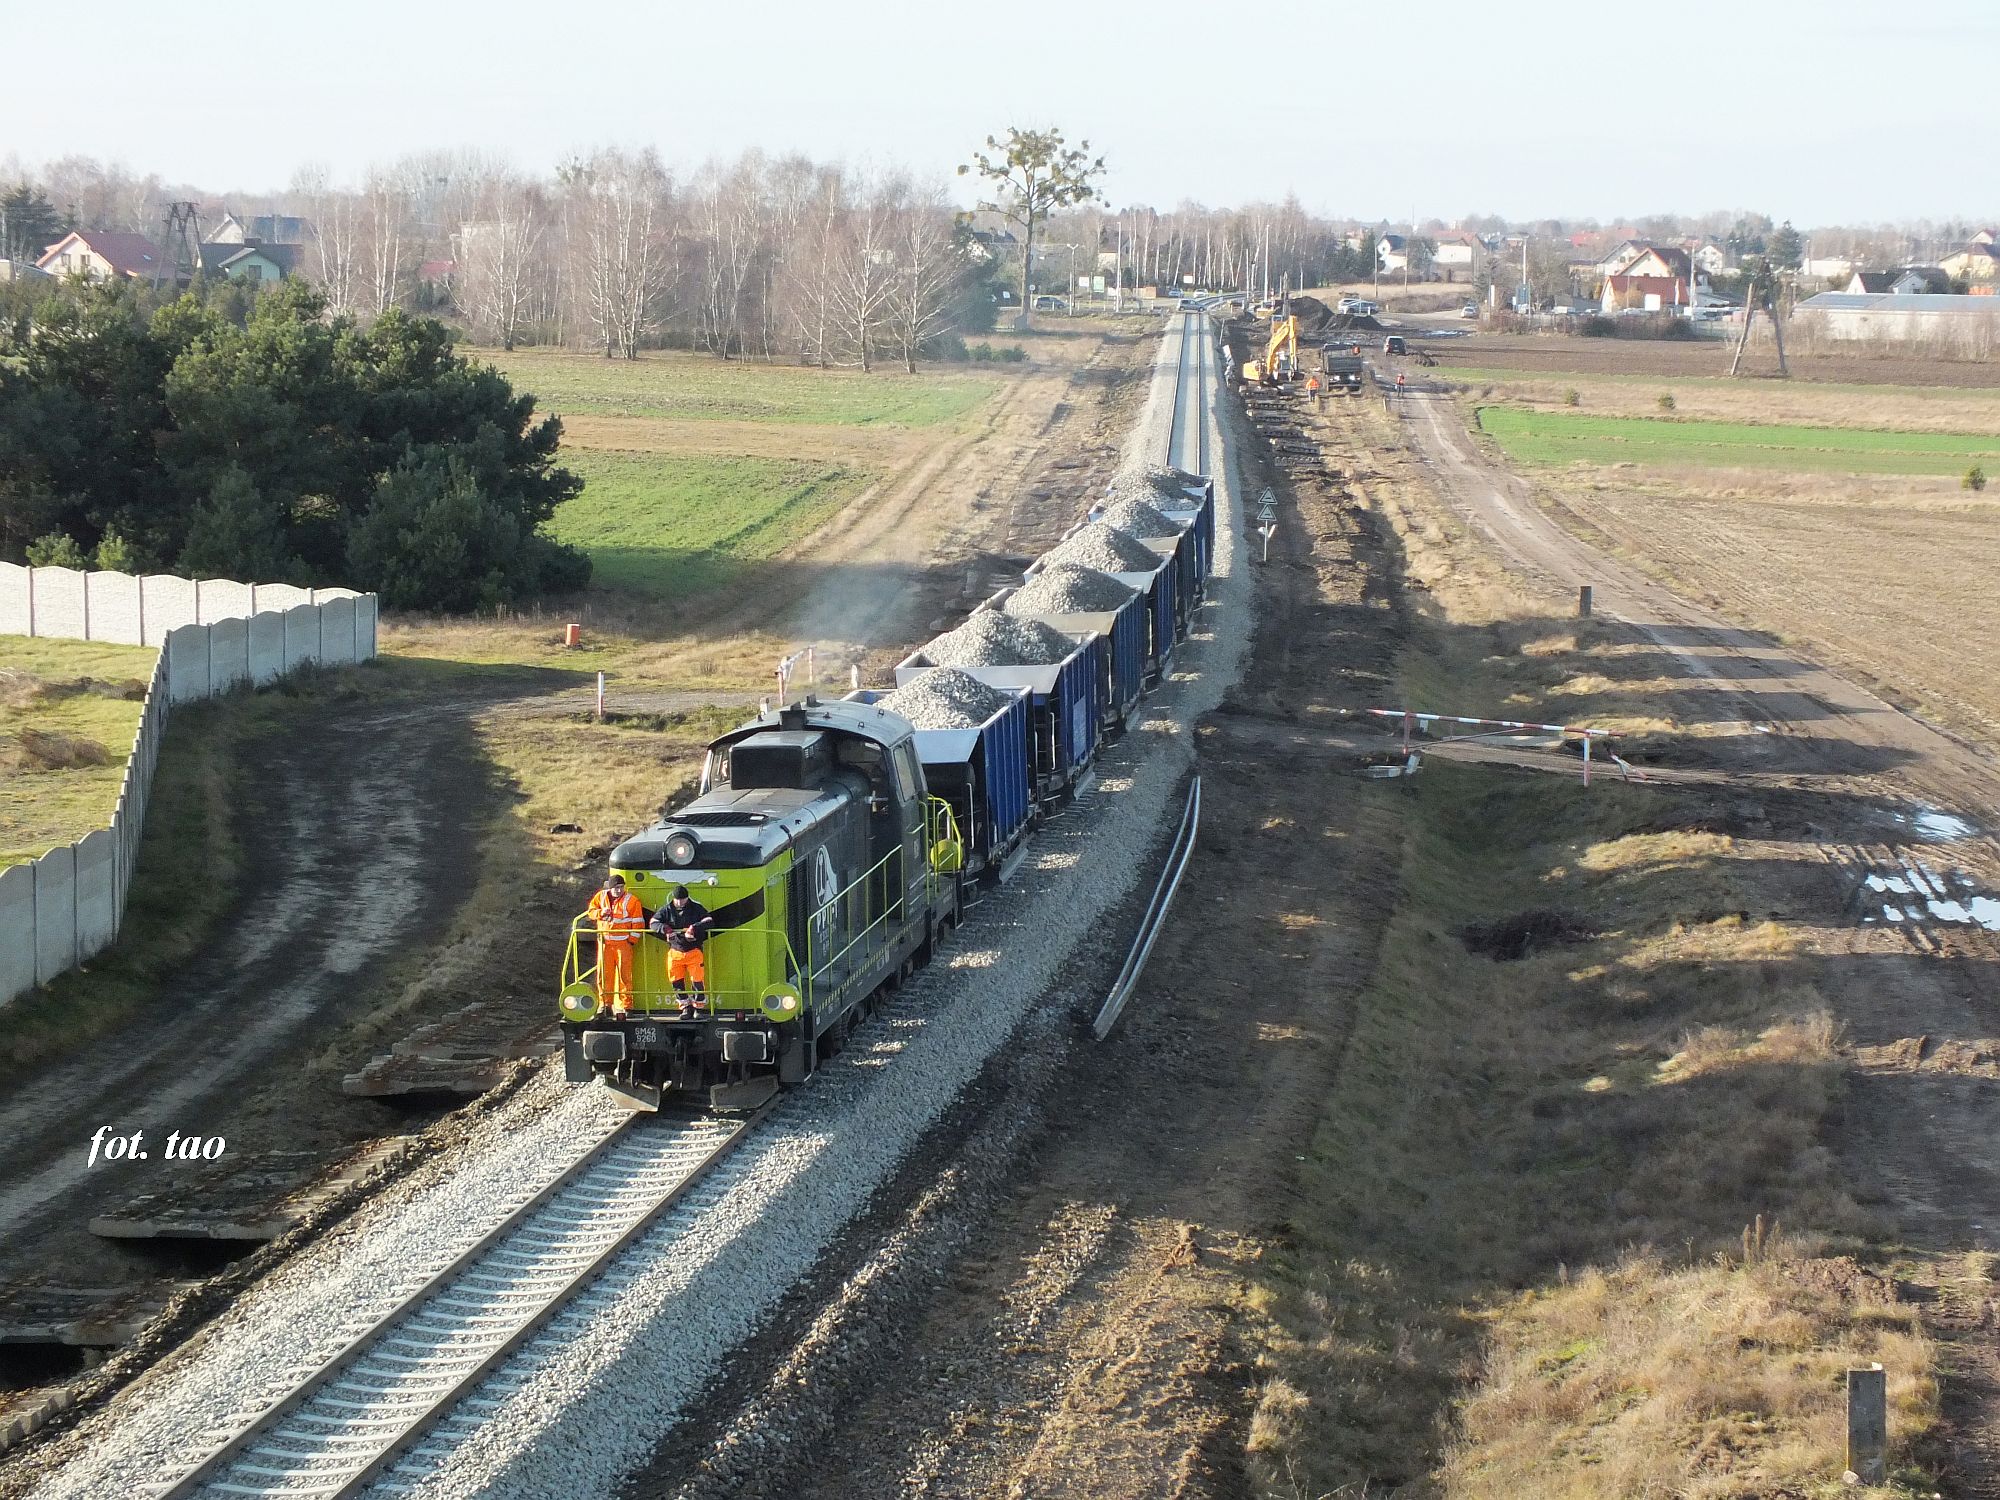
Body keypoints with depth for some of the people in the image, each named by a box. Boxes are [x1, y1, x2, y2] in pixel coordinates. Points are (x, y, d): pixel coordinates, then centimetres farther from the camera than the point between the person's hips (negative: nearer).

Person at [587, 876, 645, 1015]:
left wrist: (632, 940, -6)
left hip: (623, 942, -3)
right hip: (604, 942, 3)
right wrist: (600, 913, -8)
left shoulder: (631, 900, -2)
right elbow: (591, 911, 14)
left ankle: (625, 1005, -3)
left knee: (624, 975, -6)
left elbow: (638, 923, 0)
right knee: (603, 974, 4)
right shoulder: (601, 897, 8)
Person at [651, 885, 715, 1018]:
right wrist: (663, 928, -21)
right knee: (677, 982, 2)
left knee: (697, 981, -3)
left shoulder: (696, 908, -3)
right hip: (675, 951, 2)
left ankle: (697, 1006, 13)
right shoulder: (667, 910, 2)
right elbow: (653, 922, 2)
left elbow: (709, 922, -11)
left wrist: (695, 927, -29)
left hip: (694, 951, -2)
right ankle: (685, 1007, 16)